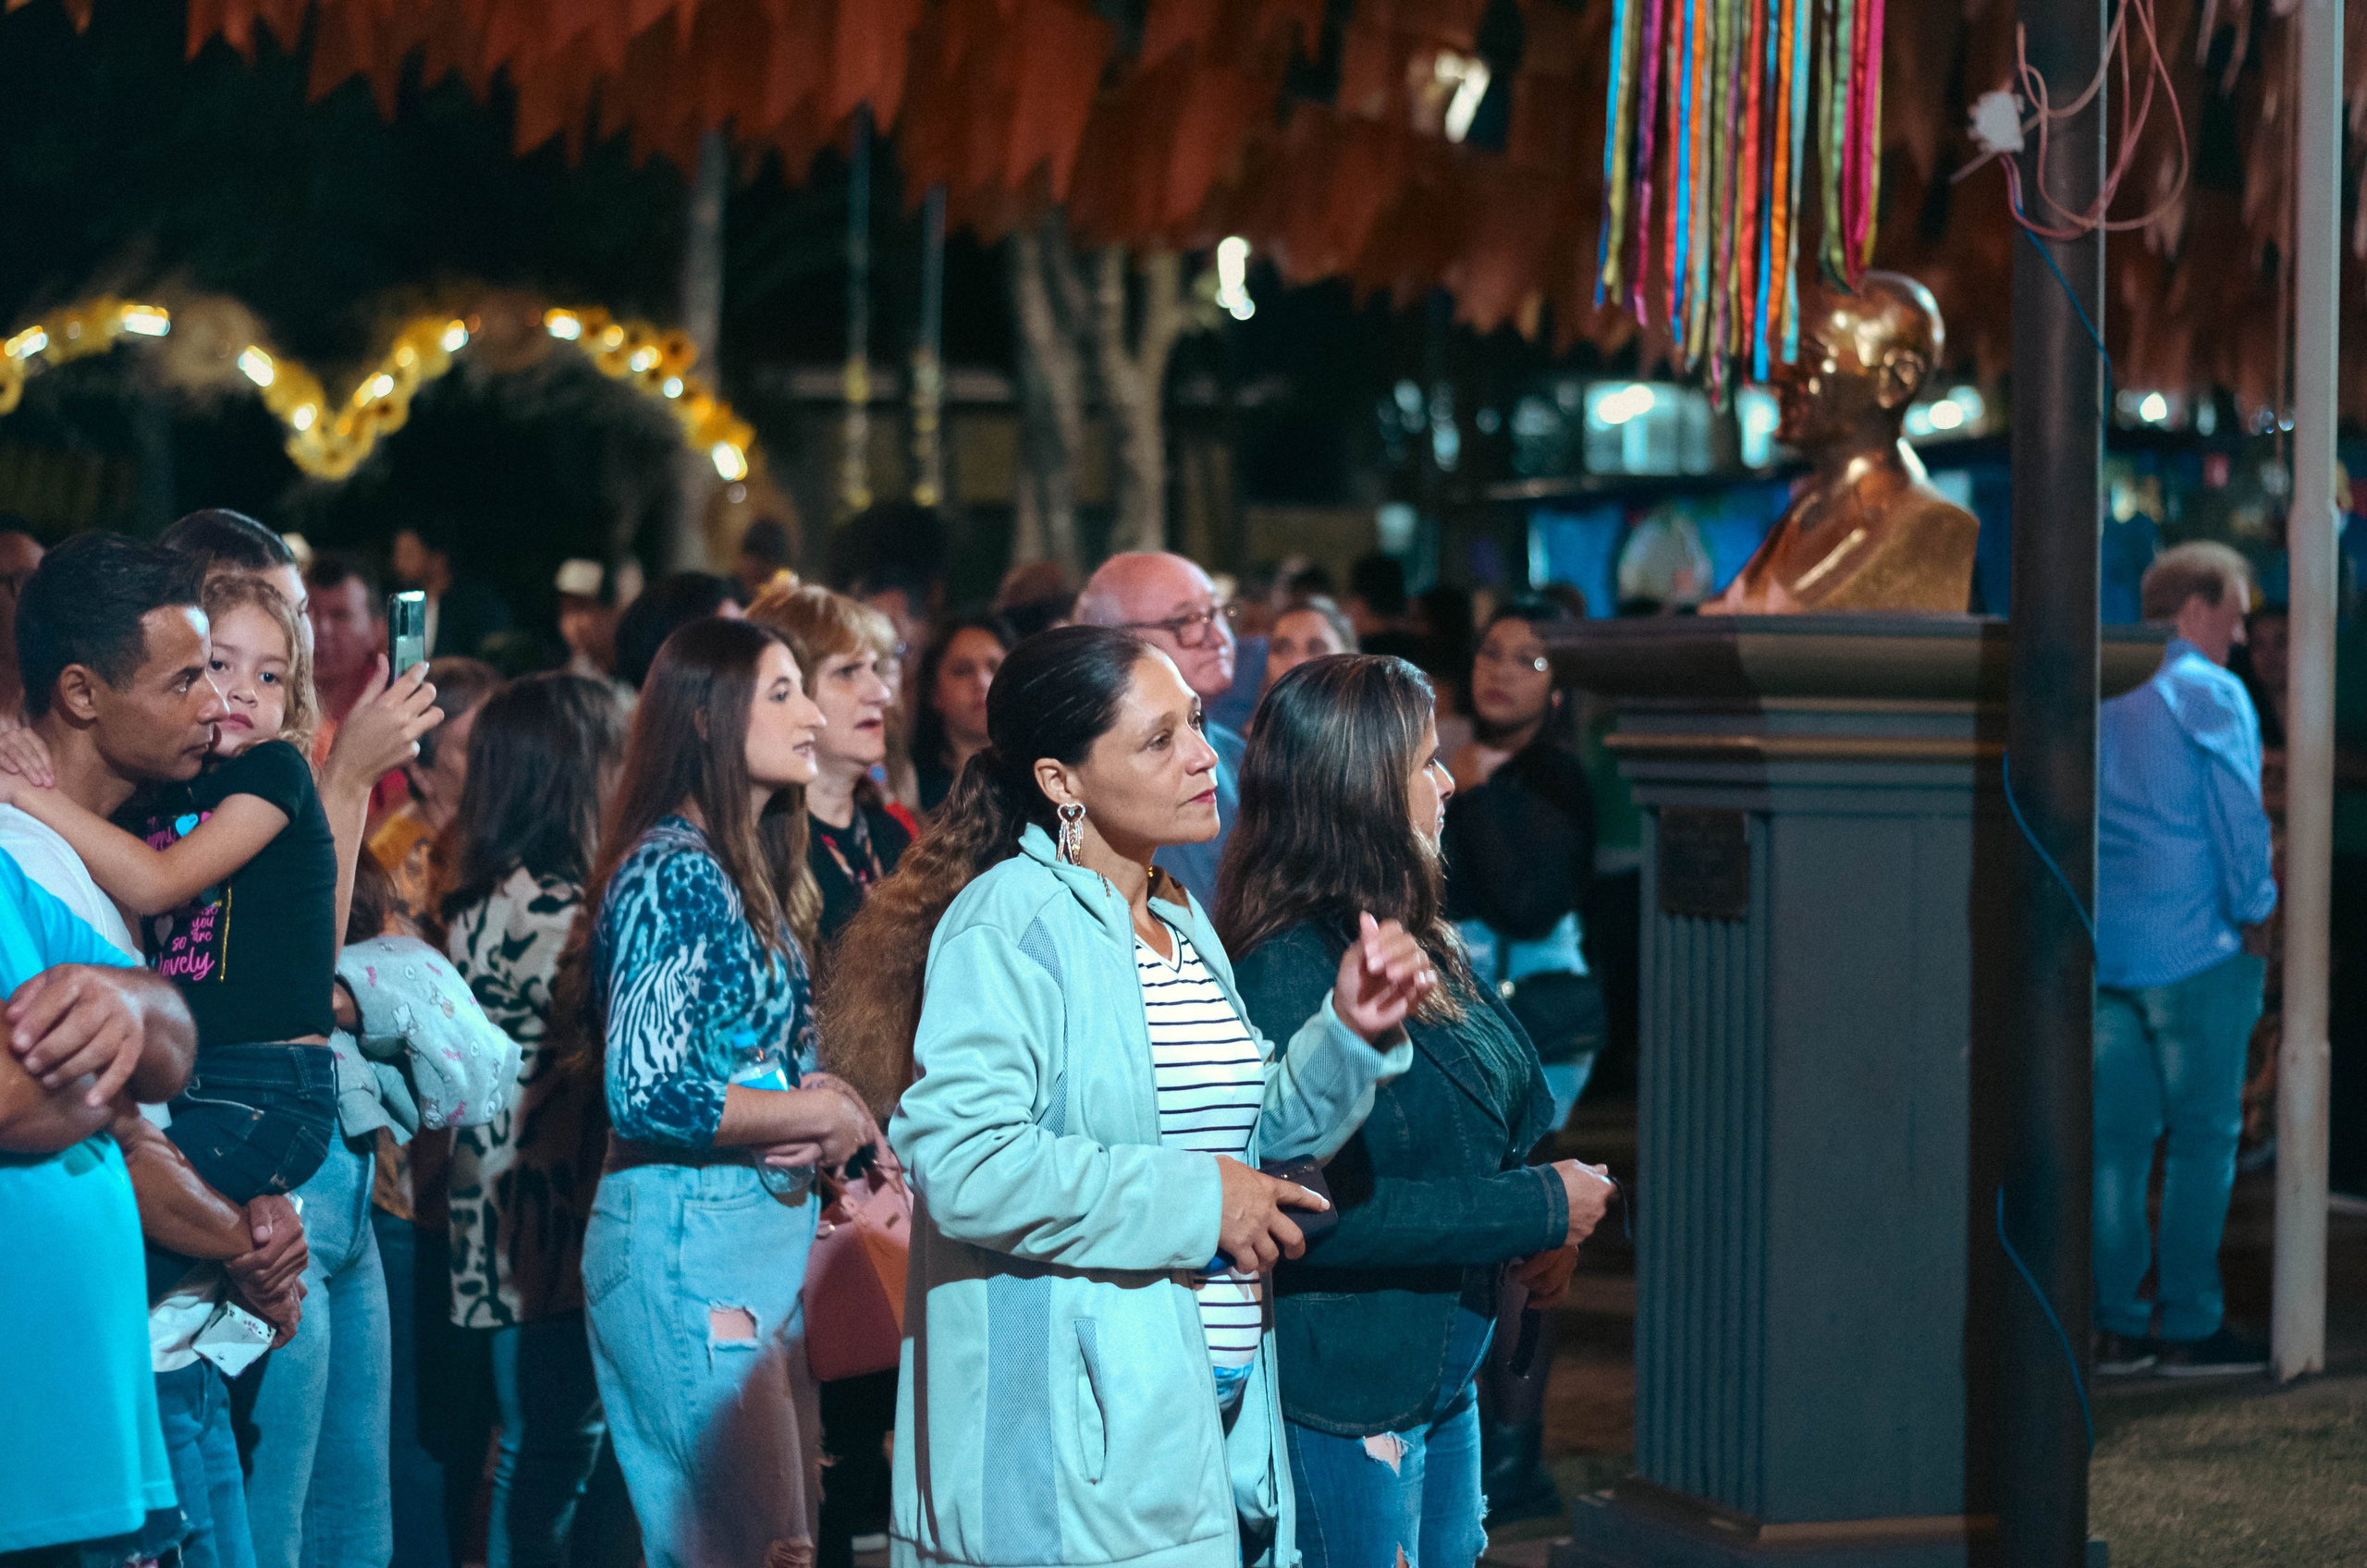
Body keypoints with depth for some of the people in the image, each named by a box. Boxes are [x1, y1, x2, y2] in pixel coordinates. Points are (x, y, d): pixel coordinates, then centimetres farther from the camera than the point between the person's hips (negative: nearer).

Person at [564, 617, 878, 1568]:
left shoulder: (747, 869, 16)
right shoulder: (673, 870, -12)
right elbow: (648, 1092, -21)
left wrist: (823, 1110, 1)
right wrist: (824, 1111, -10)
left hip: (764, 1233, 10)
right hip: (687, 1244, -10)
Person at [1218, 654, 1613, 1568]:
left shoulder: (1417, 948, 10)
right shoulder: (1291, 972, -19)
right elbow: (1317, 1205, -26)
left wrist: (1532, 1246, -1)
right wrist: (1539, 1209, -19)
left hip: (1445, 1381, 9)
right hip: (1342, 1401, -9)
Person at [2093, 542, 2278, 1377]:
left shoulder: (2101, 691, 13)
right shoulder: (2211, 695, -7)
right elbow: (2239, 819, -9)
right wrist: (2257, 913, 1)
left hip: (2106, 951, 6)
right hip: (2194, 947, -6)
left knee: (2117, 1133, 7)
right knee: (2204, 1135, -1)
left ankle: (2113, 1322, 7)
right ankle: (2189, 1324, 0)